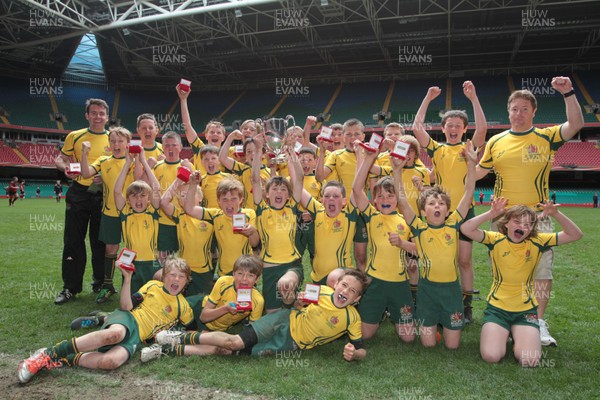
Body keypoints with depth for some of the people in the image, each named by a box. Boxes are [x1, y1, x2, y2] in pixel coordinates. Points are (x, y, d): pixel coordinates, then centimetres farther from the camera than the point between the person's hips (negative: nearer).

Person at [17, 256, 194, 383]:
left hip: (137, 337, 1)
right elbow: (126, 307, 4)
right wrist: (127, 278, -7)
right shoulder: (153, 286, 13)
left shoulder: (182, 306, 17)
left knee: (111, 361, -37)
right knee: (114, 334, -43)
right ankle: (49, 353, -29)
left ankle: (64, 360, -18)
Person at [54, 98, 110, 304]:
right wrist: (65, 168, -12)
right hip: (79, 193, 1)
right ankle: (70, 287, 13)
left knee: (100, 242, 7)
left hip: (103, 195, -1)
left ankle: (100, 284, 22)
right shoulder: (75, 136, 6)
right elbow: (59, 159, 11)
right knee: (73, 241, 3)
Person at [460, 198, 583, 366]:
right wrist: (492, 213, -31)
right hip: (497, 307, -1)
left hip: (526, 310, 1)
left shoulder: (537, 242, -4)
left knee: (529, 360, -16)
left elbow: (575, 235, -8)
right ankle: (501, 334, 17)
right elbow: (465, 228, -25)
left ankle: (518, 335, 18)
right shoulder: (496, 240, -10)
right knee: (490, 356, -17)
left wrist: (556, 214, -23)